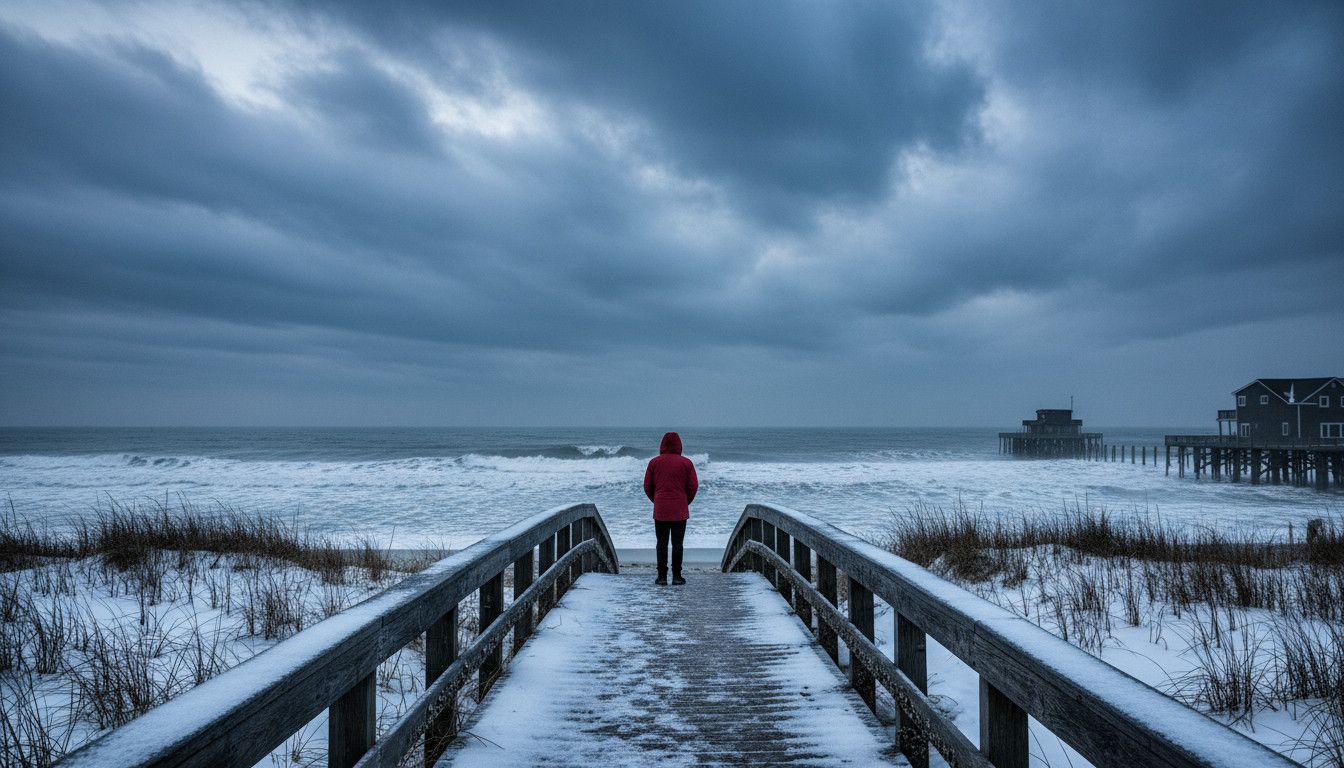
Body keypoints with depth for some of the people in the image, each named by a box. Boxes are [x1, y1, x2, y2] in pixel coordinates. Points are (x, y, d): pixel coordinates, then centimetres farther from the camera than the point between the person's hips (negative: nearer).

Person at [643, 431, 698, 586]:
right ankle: (677, 576, 5)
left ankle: (662, 576, 5)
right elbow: (693, 486, -1)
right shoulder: (686, 463, 0)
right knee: (677, 543, 4)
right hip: (680, 511, -1)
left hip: (660, 510, 1)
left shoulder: (654, 462, 2)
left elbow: (647, 486, 3)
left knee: (662, 543, 6)